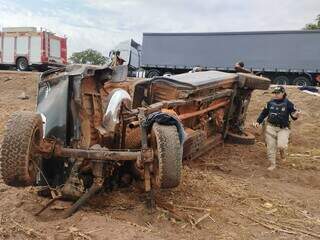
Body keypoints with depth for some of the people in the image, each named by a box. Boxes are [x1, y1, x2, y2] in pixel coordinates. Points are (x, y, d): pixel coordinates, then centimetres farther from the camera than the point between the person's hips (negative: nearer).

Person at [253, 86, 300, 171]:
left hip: (283, 129, -3)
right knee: (270, 147, 5)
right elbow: (264, 113, 13)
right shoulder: (270, 103, 4)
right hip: (271, 127, 3)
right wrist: (258, 122, 4)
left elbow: (293, 115, -4)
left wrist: (295, 116, -27)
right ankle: (272, 164, 23)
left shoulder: (288, 104, -5)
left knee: (281, 145, -21)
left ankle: (282, 151, 17)